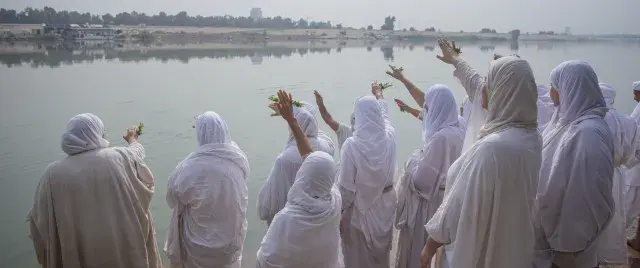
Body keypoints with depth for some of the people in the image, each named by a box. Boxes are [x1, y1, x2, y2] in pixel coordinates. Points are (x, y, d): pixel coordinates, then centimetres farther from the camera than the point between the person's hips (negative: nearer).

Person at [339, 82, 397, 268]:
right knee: (381, 253, 25)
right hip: (385, 204, 5)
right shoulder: (389, 137, -10)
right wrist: (379, 94, 33)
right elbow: (385, 114, 14)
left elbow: (345, 186, -20)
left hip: (360, 208, -4)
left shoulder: (352, 145, -24)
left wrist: (339, 211, -5)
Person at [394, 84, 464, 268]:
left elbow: (420, 178, -24)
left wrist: (414, 160, -6)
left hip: (430, 205, -8)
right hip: (447, 201, 9)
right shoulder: (458, 133, 1)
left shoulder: (440, 137, -26)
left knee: (418, 252, 10)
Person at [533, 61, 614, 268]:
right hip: (552, 218, 8)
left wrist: (569, 243, -18)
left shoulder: (588, 132, -25)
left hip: (565, 231, -8)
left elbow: (589, 194, -24)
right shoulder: (568, 120, 4)